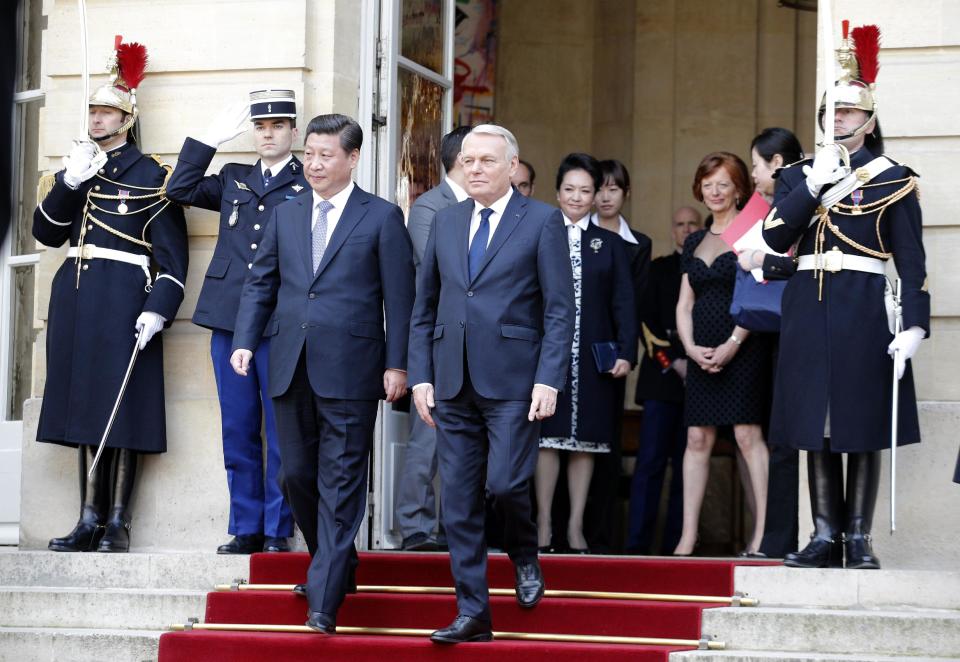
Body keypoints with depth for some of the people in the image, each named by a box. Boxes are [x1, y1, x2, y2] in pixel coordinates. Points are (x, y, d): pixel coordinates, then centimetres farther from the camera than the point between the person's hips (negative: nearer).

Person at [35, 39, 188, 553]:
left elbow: (172, 254, -4)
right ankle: (89, 519, 11)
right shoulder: (74, 168, 15)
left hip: (124, 300, -6)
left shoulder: (151, 177, -1)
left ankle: (117, 522, -2)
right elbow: (46, 233, 6)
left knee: (122, 411, -5)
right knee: (84, 405, 7)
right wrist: (69, 184, -8)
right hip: (75, 297, 6)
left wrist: (158, 309, -16)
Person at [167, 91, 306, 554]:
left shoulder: (309, 186, 3)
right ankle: (245, 528, 13)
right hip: (229, 319, 4)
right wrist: (211, 138, 6)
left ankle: (277, 531, 6)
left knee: (281, 430, 0)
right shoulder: (233, 179, 18)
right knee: (237, 429, 7)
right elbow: (181, 190, 10)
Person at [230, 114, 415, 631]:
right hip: (292, 370, 5)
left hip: (349, 371, -5)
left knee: (340, 487, -4)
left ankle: (324, 600, -6)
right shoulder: (285, 215, 14)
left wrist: (397, 364, -7)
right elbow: (260, 283, 16)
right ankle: (335, 564, 30)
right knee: (297, 474, 10)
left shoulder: (382, 218, 1)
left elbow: (399, 298, -1)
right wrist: (245, 341, 2)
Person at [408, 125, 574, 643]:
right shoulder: (446, 221, 13)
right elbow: (425, 306, 15)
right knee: (458, 501, 3)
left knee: (506, 483, -12)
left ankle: (524, 557, 20)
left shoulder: (542, 221, -1)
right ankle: (472, 614, 9)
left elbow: (560, 309, -4)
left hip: (514, 381, -4)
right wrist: (421, 376, 7)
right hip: (454, 382, 5)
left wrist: (548, 381, -12)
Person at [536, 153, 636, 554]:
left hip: (594, 356, 2)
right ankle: (543, 525, 3)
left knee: (586, 441, 3)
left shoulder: (610, 244, 12)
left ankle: (576, 527, 8)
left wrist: (626, 353, -3)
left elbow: (623, 304, 8)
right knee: (547, 438, -3)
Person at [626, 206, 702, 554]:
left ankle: (676, 543, 0)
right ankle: (637, 542, -11)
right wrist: (674, 362, -6)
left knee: (686, 463, 0)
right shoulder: (659, 269, 13)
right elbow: (646, 321, 6)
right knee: (651, 460, -8)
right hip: (662, 375, -1)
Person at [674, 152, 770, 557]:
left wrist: (732, 345, -15)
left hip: (743, 348, -6)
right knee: (697, 438, 2)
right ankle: (687, 537, 2)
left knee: (748, 434, -11)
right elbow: (684, 304, 15)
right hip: (702, 352, 6)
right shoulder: (695, 243, 17)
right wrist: (691, 347, -2)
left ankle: (764, 530, -10)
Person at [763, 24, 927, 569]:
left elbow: (912, 261, -3)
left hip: (865, 310, -3)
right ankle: (825, 536, 9)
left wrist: (915, 325, -13)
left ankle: (859, 538, 5)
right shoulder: (800, 174, 13)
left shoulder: (893, 180, 2)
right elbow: (776, 237, -1)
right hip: (809, 308, 4)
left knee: (863, 426, -1)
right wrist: (813, 182, -9)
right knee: (817, 425, 4)